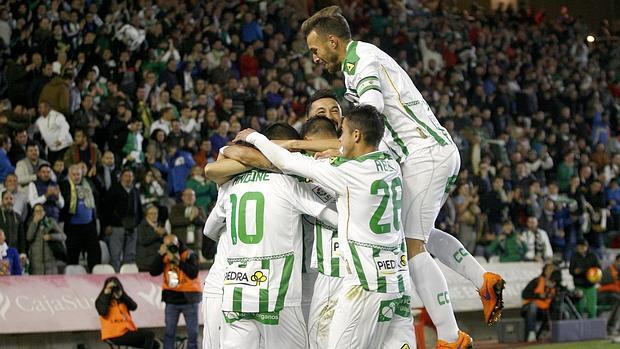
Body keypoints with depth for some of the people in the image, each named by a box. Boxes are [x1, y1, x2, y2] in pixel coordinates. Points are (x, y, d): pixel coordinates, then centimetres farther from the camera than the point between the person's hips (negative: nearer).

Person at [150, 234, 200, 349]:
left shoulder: (189, 255, -9)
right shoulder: (165, 257, 3)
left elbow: (193, 273, -22)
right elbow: (153, 272, -8)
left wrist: (179, 261, -27)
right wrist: (161, 256, -16)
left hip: (188, 298, -3)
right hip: (171, 298, 3)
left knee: (193, 333, 2)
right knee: (169, 332, 8)